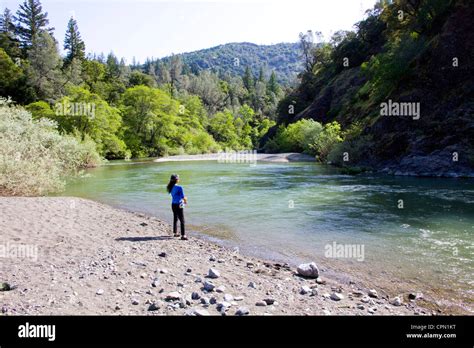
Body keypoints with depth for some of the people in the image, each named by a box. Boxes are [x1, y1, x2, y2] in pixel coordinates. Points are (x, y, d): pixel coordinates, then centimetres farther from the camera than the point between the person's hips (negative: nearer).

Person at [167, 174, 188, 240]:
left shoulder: (171, 187, 4)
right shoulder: (179, 188, -20)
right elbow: (183, 197, -18)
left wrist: (184, 199, 10)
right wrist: (185, 201, 5)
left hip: (173, 204, 8)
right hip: (179, 205, -8)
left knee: (175, 219, 21)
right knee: (182, 221, -2)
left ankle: (175, 233, 33)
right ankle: (183, 236, -3)